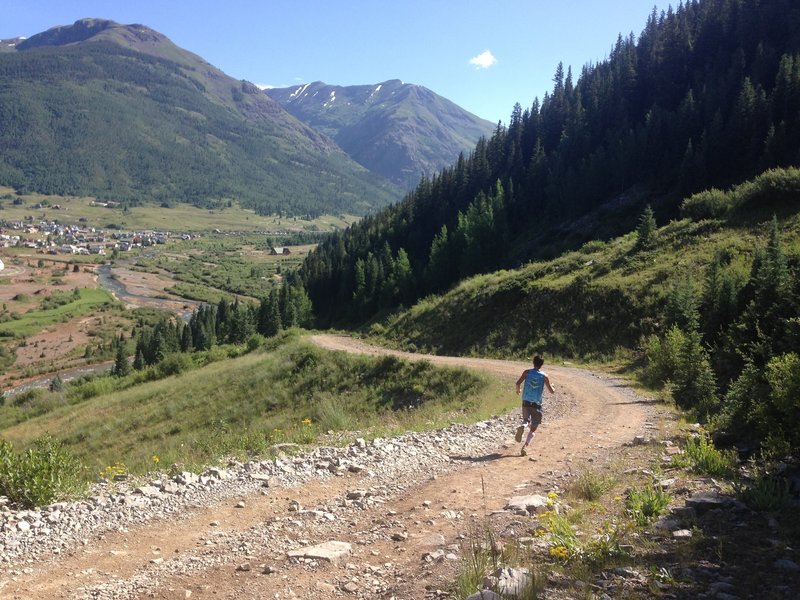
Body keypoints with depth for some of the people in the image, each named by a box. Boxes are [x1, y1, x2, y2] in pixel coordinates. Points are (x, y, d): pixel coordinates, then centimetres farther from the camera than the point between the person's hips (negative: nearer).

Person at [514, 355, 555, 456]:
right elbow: (552, 391, 2)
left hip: (526, 402, 1)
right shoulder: (544, 376, -2)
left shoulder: (527, 372, 0)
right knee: (533, 429, 5)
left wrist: (517, 390, 11)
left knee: (526, 420, 25)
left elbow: (518, 383, -10)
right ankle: (525, 446, -16)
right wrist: (552, 386, 24)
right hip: (537, 404, -1)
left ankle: (522, 426, -12)